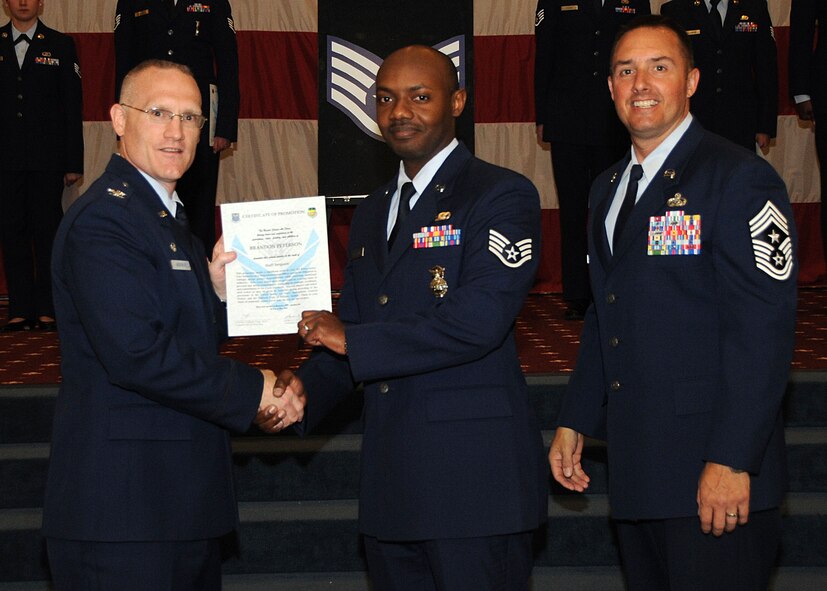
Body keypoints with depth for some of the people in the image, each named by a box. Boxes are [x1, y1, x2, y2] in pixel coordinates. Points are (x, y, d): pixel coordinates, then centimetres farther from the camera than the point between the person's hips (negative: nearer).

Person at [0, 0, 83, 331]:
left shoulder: (60, 45, 7)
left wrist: (74, 162, -2)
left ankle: (47, 310, 5)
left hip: (46, 158, -2)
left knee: (47, 232, -1)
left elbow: (72, 106, 4)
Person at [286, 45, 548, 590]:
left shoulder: (503, 196, -6)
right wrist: (301, 395, -1)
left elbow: (480, 320, -19)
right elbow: (344, 339, 20)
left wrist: (355, 340, -12)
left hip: (475, 478, -7)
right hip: (393, 482, 7)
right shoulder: (371, 215, 19)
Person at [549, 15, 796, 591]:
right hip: (637, 471, 7)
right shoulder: (609, 187, 16)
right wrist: (574, 422, 14)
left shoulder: (739, 178, -10)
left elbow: (762, 331, -16)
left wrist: (731, 461, -20)